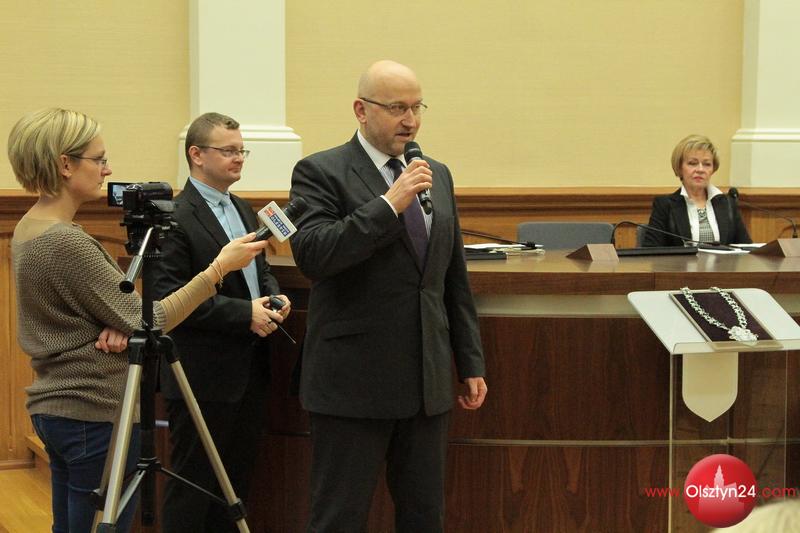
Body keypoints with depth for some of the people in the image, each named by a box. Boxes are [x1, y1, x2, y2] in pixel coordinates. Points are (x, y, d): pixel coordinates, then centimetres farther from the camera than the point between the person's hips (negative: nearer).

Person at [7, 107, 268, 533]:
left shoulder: (28, 229, 8)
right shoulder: (64, 242, -21)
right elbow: (147, 323, -16)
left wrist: (115, 327, -6)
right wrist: (220, 267, -13)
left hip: (52, 409, 10)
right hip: (94, 416, -10)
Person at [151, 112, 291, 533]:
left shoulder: (243, 210, 13)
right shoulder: (175, 218, -14)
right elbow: (170, 297, -21)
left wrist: (273, 296, 1)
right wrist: (244, 313, -22)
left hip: (250, 370, 8)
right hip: (204, 375, -8)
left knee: (238, 479, 15)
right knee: (193, 483, 2)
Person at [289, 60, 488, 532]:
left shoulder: (437, 175, 12)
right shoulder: (321, 172, -6)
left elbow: (456, 277, 16)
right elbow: (311, 254, -22)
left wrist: (472, 363, 14)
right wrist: (389, 204, -24)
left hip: (427, 381, 6)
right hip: (355, 382, -6)